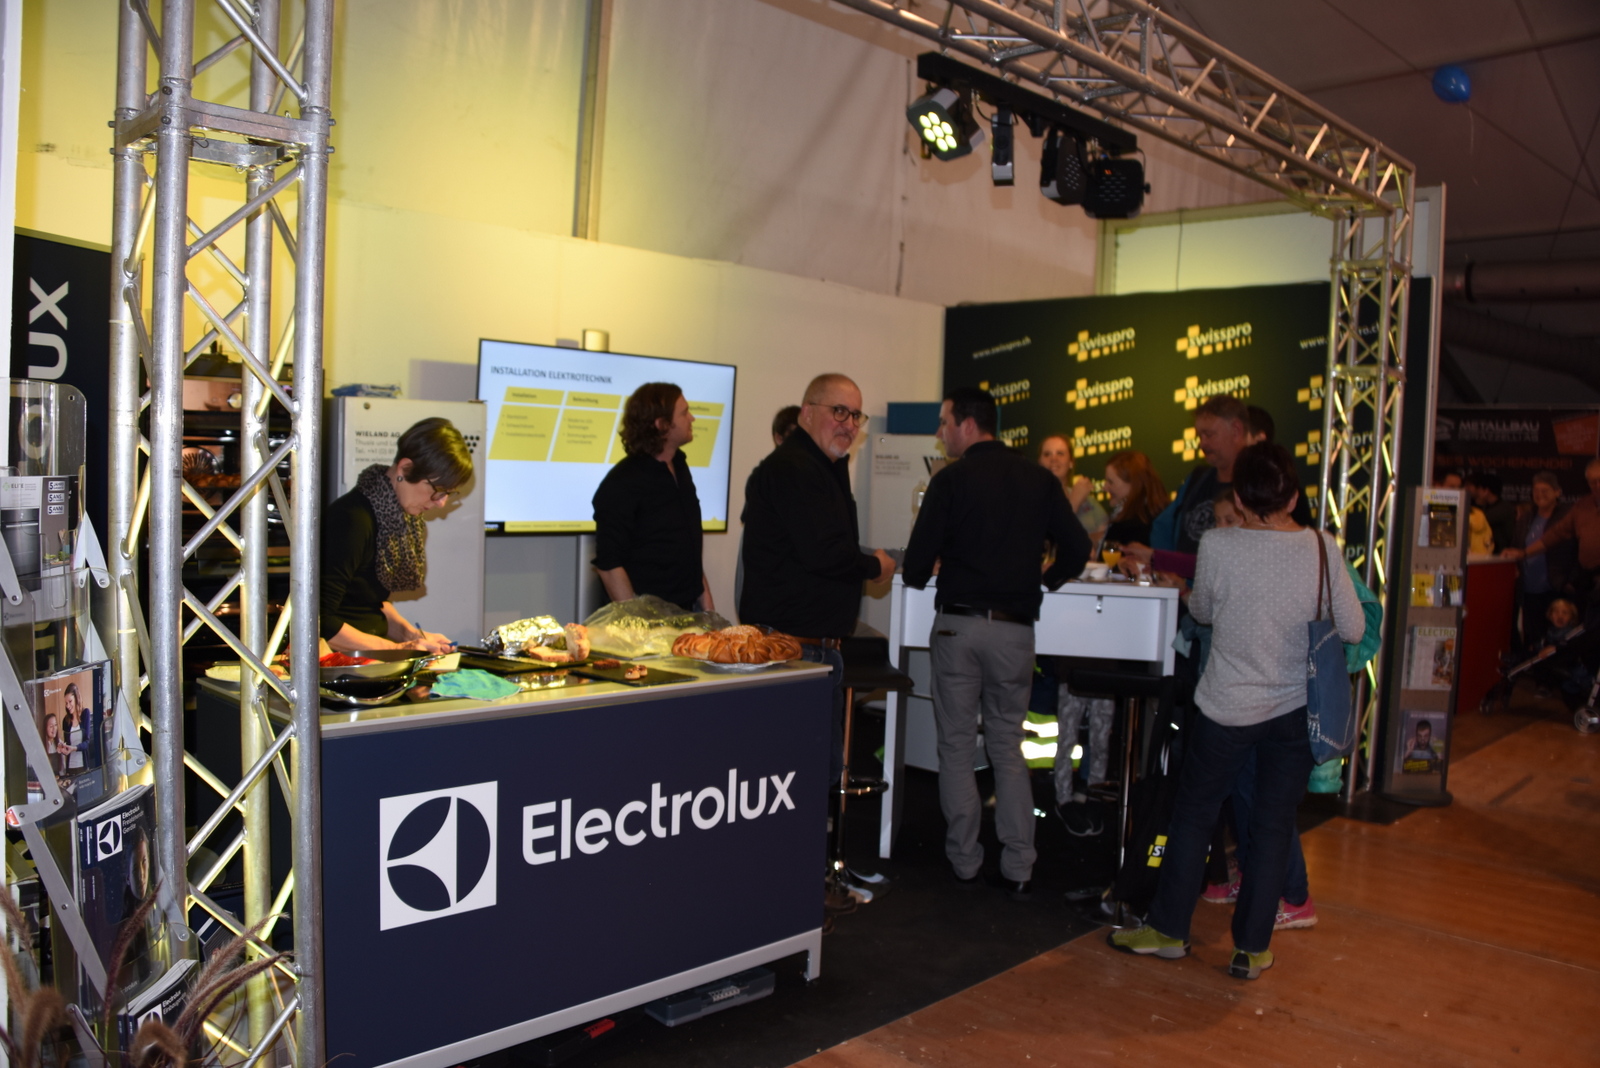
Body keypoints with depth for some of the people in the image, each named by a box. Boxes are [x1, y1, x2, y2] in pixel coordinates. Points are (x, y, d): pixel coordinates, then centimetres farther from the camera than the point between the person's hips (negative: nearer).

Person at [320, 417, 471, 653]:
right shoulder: (353, 520, -18)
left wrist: (409, 633, 5)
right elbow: (320, 621, -21)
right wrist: (397, 649, -17)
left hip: (369, 657, 8)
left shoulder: (399, 516, 9)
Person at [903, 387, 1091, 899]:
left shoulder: (951, 479, -5)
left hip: (958, 624, -3)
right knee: (1008, 748, 13)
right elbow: (1077, 548, 4)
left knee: (956, 747, 9)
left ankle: (965, 861, 14)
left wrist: (919, 574, 14)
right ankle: (1018, 867, 11)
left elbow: (918, 561, -8)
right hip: (1015, 629, 3)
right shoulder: (1040, 480, 6)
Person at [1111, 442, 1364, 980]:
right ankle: (1252, 949, 19)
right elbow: (1354, 629, -4)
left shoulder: (1218, 546, -14)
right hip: (1296, 709, 2)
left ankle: (1168, 929, 23)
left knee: (1194, 815, 13)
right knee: (1273, 826, 11)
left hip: (1228, 708, -2)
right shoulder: (1322, 548, -10)